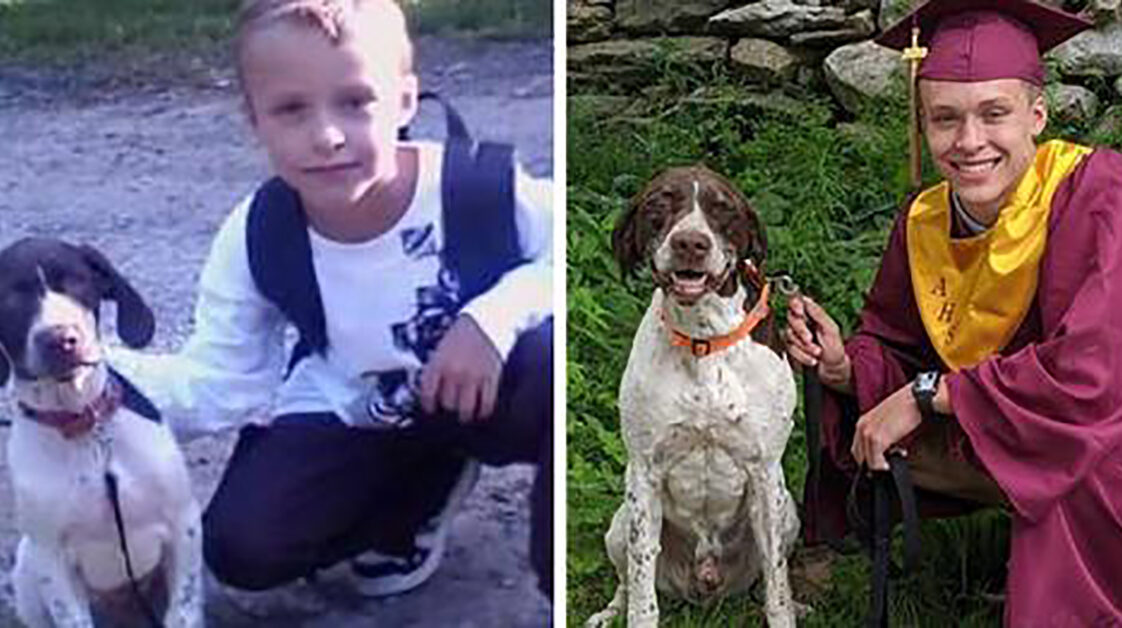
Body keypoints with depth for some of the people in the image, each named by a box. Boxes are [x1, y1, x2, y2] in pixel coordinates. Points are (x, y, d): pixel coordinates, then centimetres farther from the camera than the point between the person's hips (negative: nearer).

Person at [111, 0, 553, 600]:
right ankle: (424, 484, 13)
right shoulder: (255, 242, -16)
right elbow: (219, 384, -13)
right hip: (352, 421, 3)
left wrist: (495, 316, -36)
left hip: (489, 398, -3)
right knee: (240, 547, -14)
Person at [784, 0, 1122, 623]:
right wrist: (845, 367, -21)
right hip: (1001, 440, 7)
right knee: (869, 434, -3)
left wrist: (927, 395, -26)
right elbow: (899, 355, 4)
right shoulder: (925, 222, -7)